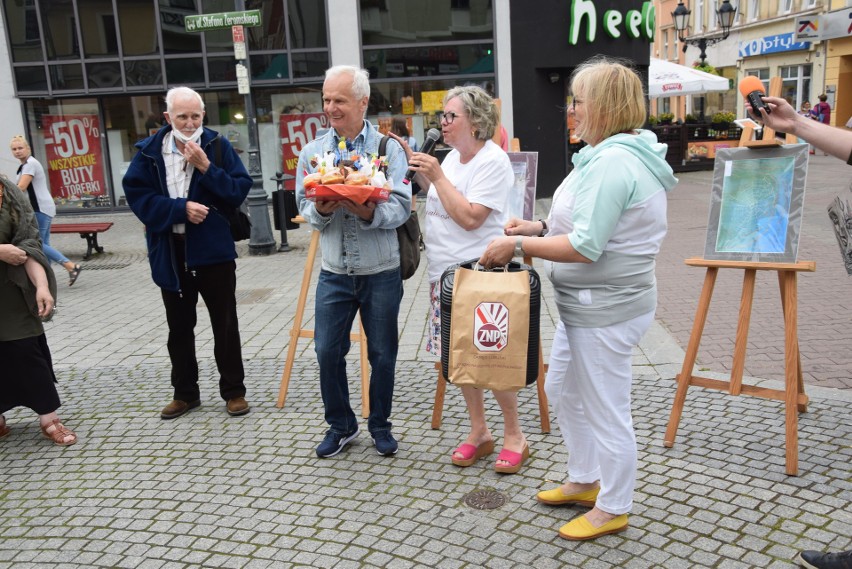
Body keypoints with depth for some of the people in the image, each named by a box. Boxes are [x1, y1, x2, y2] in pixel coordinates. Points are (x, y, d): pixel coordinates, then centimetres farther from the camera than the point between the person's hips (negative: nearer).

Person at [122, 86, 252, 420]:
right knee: (179, 328, 15)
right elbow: (137, 195, -6)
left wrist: (206, 167, -20)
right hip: (169, 252, 2)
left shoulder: (218, 146, -4)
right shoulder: (149, 151, 0)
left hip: (213, 250, -2)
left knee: (225, 326, 7)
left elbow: (240, 190, -9)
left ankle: (233, 391, 21)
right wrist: (180, 208, -17)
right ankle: (185, 393, 30)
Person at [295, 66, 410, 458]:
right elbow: (304, 207, 3)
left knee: (382, 355, 9)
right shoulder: (312, 151, 6)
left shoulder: (388, 148, -3)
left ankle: (380, 425, 29)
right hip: (334, 273, 2)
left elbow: (401, 208, -11)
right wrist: (321, 209, -19)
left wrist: (367, 211, -29)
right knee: (327, 352, 5)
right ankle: (340, 425, 26)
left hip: (381, 273, -2)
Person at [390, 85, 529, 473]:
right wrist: (419, 169, 9)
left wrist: (436, 175, -17)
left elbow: (469, 218, -22)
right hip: (445, 272, 8)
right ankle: (478, 432, 27)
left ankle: (514, 435, 17)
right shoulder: (453, 156, 11)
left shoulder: (493, 161, -14)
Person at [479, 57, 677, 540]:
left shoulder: (612, 162, -22)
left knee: (605, 410, 5)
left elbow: (585, 246, -26)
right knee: (562, 390, 23)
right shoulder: (620, 154, 12)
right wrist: (539, 227, 7)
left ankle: (613, 509, 25)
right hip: (588, 303, 11)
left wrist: (518, 244, -17)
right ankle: (584, 482, 41)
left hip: (606, 309, -11)